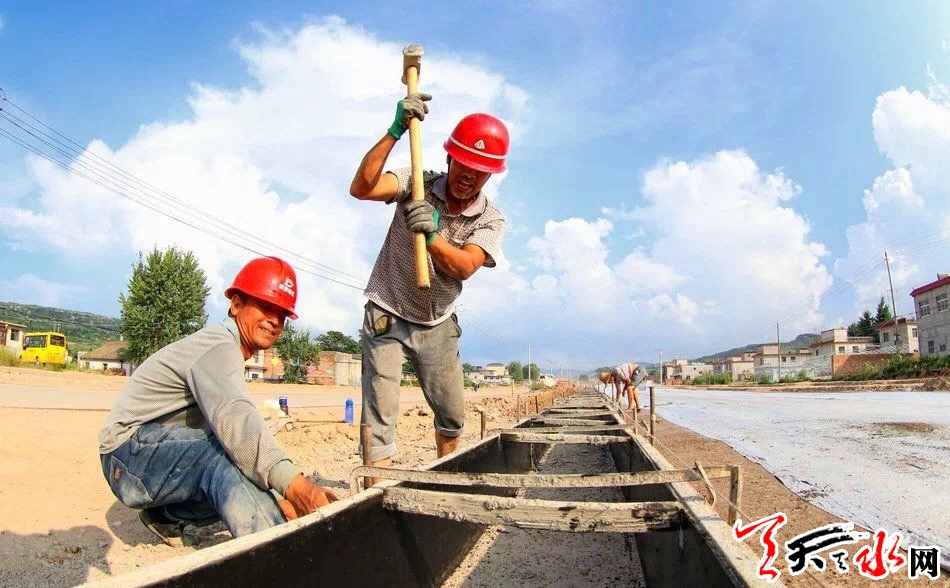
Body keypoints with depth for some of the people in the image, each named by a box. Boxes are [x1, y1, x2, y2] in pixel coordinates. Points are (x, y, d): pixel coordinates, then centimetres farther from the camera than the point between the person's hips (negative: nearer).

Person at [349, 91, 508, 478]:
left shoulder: (491, 220, -7)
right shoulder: (418, 184, -10)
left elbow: (464, 267, -26)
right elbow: (361, 188, -29)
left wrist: (431, 236, -45)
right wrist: (396, 132, -36)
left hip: (437, 326, 3)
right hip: (387, 317, -3)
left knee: (453, 416, 13)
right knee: (380, 416, -8)